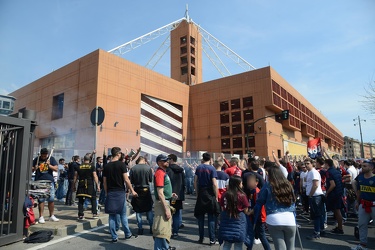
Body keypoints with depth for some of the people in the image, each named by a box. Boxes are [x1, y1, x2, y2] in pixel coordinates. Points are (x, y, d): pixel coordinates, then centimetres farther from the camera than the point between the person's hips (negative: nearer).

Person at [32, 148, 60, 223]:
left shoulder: (51, 159, 5)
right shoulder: (37, 159, 6)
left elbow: (56, 169, 1)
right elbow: (31, 169, 11)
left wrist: (49, 165, -13)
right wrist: (34, 168, -10)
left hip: (49, 181, 1)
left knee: (51, 199, 4)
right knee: (41, 200, 1)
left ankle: (51, 216, 17)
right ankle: (41, 217, 12)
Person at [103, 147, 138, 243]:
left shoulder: (106, 166, 4)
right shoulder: (121, 164, -9)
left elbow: (104, 182, 6)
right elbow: (126, 179, -11)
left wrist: (106, 192, 17)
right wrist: (132, 191, -3)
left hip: (110, 193, 3)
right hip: (120, 192, -3)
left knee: (112, 216, 9)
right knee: (123, 215, 8)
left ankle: (114, 237, 14)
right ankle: (128, 234, 19)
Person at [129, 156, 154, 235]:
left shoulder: (133, 168, -9)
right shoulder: (148, 168, -10)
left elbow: (130, 181, -4)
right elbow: (151, 180, -1)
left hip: (137, 191, 0)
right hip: (146, 190, 0)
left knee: (138, 211, 11)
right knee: (149, 210, 13)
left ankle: (140, 229, 15)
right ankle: (151, 227, 18)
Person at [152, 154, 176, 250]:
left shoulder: (163, 172, 12)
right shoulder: (160, 172, -19)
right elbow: (160, 193, -24)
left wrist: (170, 194, 11)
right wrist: (166, 209, -24)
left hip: (166, 201, 11)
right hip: (162, 203, -11)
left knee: (165, 227, 23)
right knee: (161, 229, -3)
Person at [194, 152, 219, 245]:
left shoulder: (198, 168, 2)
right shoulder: (212, 168, -10)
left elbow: (195, 182, 3)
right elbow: (214, 184, -14)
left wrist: (197, 193, 11)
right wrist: (216, 197, -6)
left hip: (200, 194, 3)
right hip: (210, 194, -3)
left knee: (200, 216, 13)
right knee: (211, 217, 6)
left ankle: (201, 238, 20)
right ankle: (212, 239, 9)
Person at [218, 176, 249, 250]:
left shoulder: (225, 195, -4)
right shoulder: (242, 196, -13)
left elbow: (222, 208, 3)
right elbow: (246, 211, -6)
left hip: (226, 221, 3)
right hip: (239, 221, -3)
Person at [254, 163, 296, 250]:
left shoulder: (268, 186, 1)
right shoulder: (288, 185, 13)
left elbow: (259, 203, 3)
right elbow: (293, 205, 17)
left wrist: (254, 220, 11)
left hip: (273, 220, -3)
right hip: (290, 219, 4)